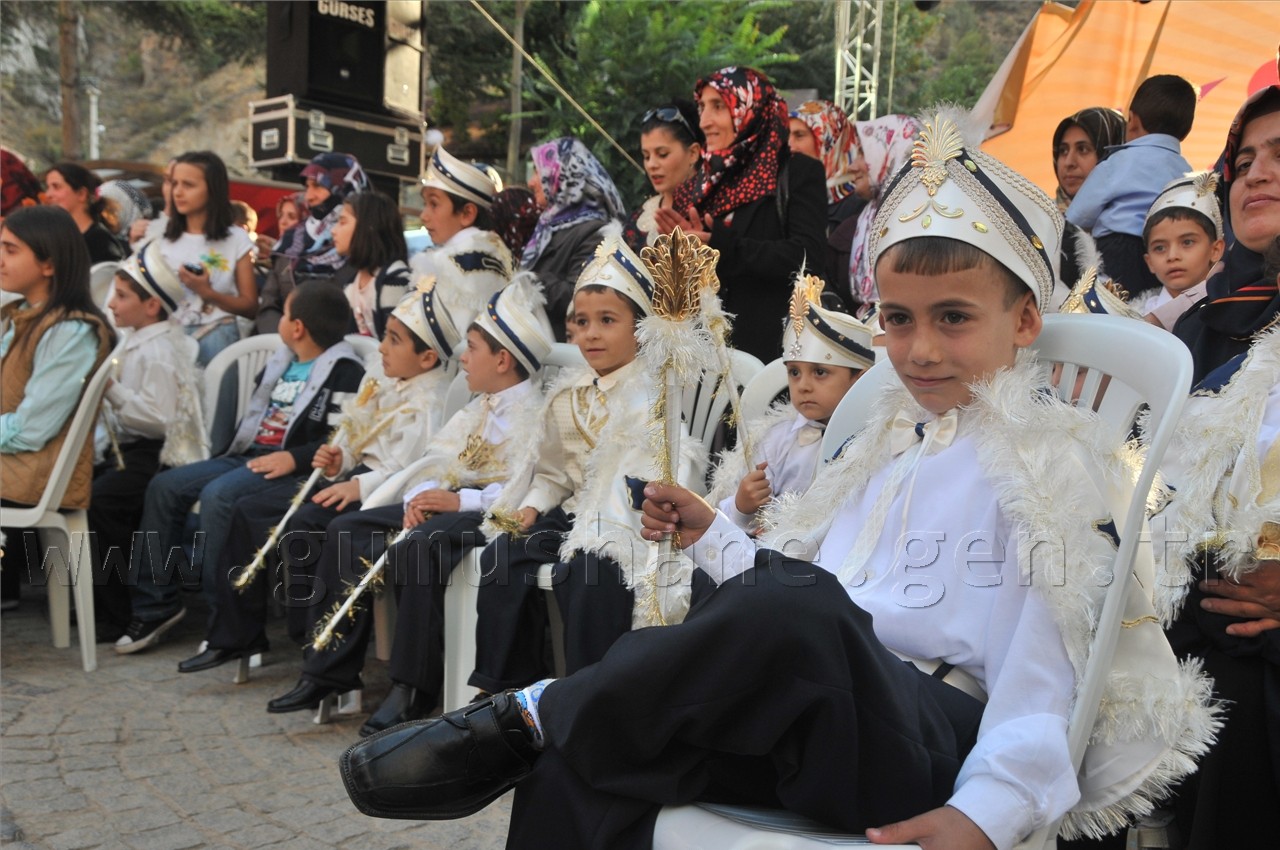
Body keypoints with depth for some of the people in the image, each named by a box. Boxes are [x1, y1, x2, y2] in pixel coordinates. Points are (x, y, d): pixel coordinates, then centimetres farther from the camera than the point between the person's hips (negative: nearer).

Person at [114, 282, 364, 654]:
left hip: (290, 466, -10)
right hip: (248, 455, 10)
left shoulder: (343, 371, -9)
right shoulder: (281, 362, 21)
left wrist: (294, 458, -26)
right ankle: (156, 603, 6)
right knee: (164, 486, 0)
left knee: (217, 495, -32)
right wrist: (232, 447, 18)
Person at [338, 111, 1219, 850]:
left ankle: (532, 716, -22)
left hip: (938, 748, -6)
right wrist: (714, 536, 17)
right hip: (822, 714, 6)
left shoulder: (1055, 457, 2)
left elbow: (1048, 659, -9)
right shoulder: (890, 445, 23)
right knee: (582, 766, -21)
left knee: (793, 609, -39)